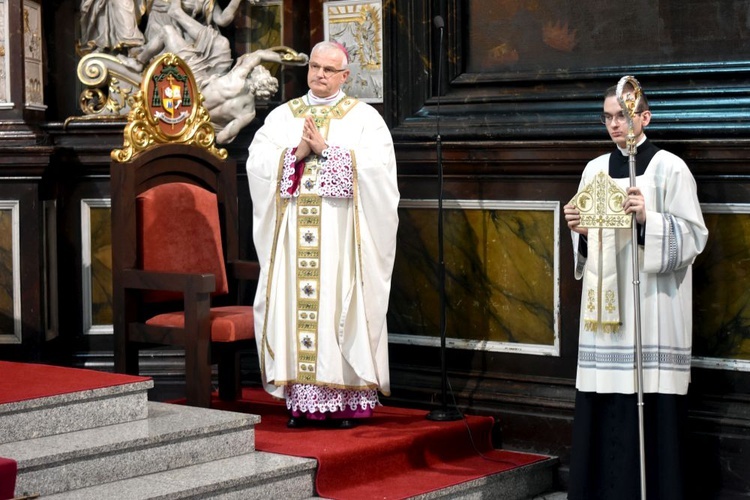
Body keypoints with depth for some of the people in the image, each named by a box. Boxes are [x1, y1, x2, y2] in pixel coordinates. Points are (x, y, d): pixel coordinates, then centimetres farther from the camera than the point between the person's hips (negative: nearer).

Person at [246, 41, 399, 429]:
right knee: (295, 305, -1)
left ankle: (347, 400, 1)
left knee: (341, 305, -5)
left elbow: (377, 164, -9)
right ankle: (301, 399, 4)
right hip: (294, 231, 3)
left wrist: (326, 150, -13)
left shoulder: (364, 117, 6)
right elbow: (256, 161, 3)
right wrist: (297, 153, -11)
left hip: (340, 232, -3)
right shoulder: (282, 116, 15)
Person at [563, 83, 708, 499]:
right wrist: (579, 229, -2)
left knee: (649, 403, -7)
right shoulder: (595, 169, 14)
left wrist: (649, 219, -21)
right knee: (603, 406, 4)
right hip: (605, 305, 5)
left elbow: (693, 236, -7)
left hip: (652, 305, -5)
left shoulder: (669, 168, -2)